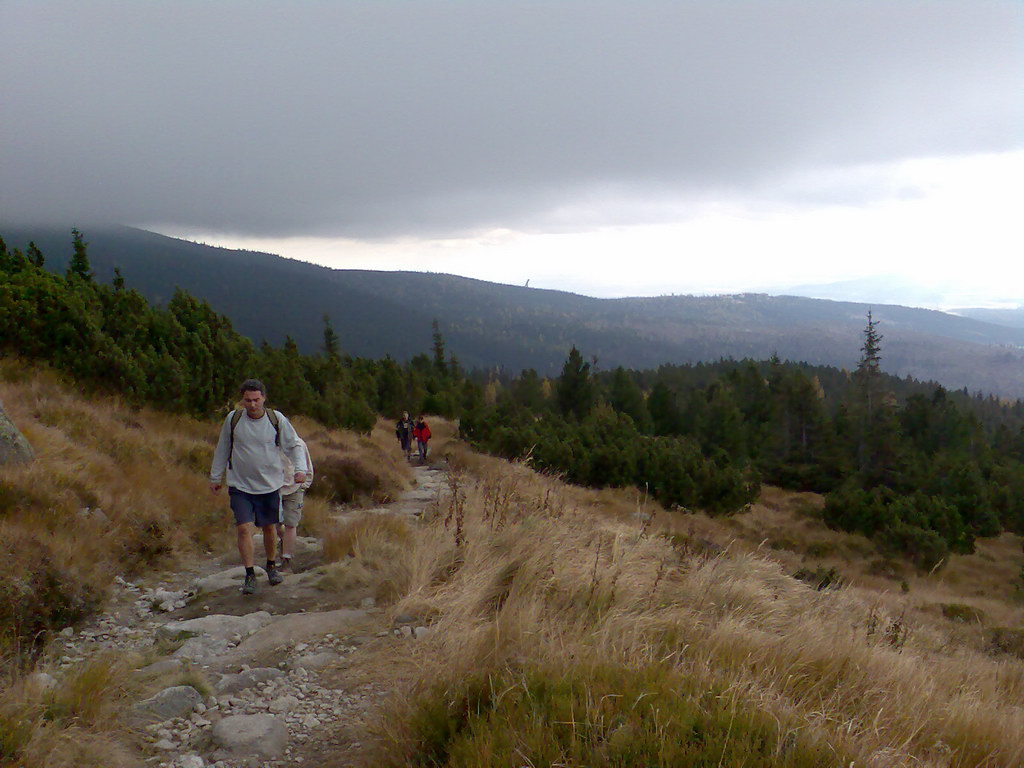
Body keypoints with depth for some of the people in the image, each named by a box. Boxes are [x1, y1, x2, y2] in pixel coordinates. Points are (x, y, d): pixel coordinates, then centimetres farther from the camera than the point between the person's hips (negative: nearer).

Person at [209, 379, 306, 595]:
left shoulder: (277, 419, -6)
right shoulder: (233, 419, -5)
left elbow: (294, 445, 2)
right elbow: (222, 450, 9)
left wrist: (300, 468, -14)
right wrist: (215, 477, 14)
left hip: (270, 485, 1)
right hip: (240, 486, -1)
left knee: (269, 528, 14)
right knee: (244, 528, -11)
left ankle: (271, 566, 35)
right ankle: (250, 575, -1)